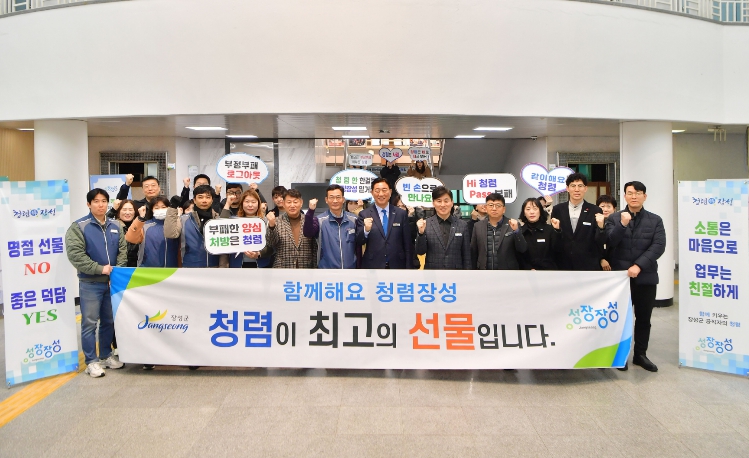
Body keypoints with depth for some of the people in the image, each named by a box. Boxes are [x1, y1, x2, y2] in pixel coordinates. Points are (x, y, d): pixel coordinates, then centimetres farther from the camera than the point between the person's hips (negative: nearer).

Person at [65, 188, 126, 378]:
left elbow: (123, 250, 6)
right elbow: (75, 254, -15)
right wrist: (100, 269, -18)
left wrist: (117, 270, -9)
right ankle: (91, 361, 11)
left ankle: (106, 356, 26)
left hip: (113, 282, 5)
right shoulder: (79, 227, -6)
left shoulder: (115, 226, 8)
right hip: (90, 283, -4)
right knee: (90, 323, 1)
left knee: (109, 321, 13)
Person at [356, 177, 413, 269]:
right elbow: (358, 242, -3)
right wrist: (366, 230, -23)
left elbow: (408, 244, 5)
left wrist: (408, 267, 1)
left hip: (397, 266, 1)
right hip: (372, 266, -1)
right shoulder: (364, 215, 0)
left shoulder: (401, 213, 4)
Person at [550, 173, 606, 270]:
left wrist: (601, 227, -23)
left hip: (588, 265, -1)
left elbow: (600, 242, -4)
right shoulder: (557, 209, 3)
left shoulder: (595, 211, -1)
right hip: (563, 265, 1)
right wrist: (555, 229, -14)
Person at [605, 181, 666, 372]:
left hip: (646, 276, 1)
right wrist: (622, 225, -23)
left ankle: (640, 354, 23)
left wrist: (639, 265, -17)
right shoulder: (614, 218, 3)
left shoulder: (655, 220, 4)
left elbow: (658, 246, -7)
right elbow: (609, 242, -9)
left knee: (643, 318, 10)